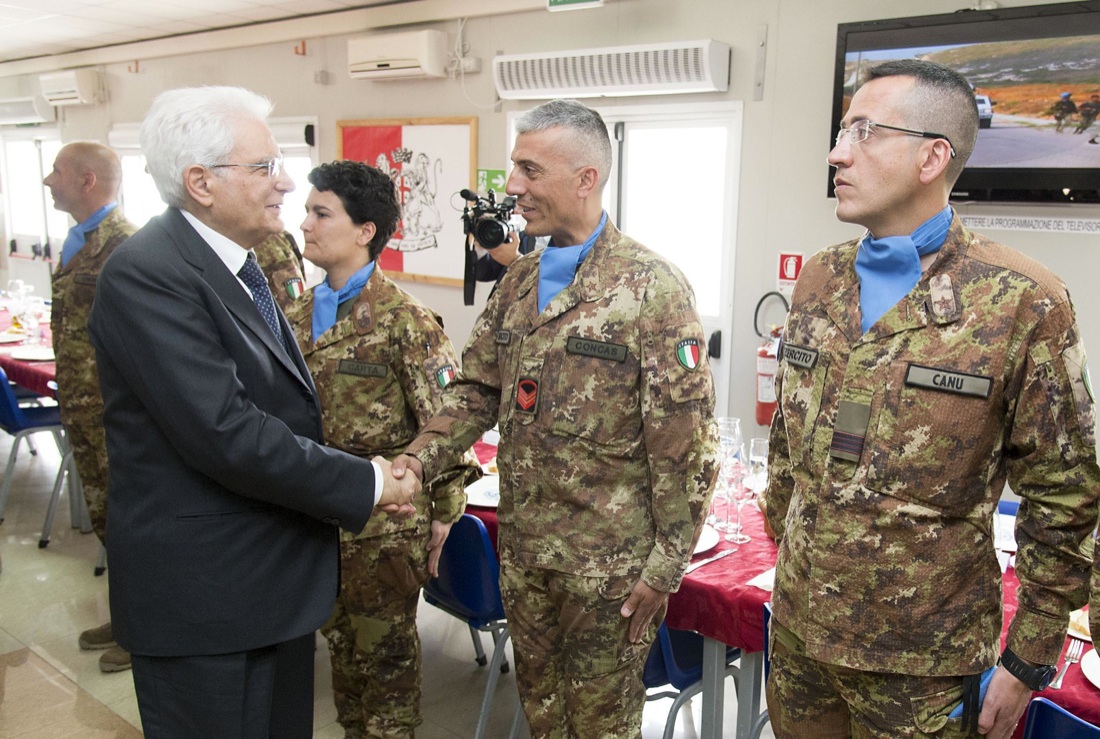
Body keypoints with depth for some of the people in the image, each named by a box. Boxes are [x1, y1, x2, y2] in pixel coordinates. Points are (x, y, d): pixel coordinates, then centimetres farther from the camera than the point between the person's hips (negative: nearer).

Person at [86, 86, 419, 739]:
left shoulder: (242, 264, 8)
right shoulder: (146, 274, -21)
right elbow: (225, 433, -27)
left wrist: (370, 473, 0)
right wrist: (365, 484, -18)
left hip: (275, 577, 9)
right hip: (203, 595, -9)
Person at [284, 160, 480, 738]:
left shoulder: (405, 322, -15)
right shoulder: (300, 316, 5)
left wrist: (443, 512, -11)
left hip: (386, 520, -6)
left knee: (385, 648, 9)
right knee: (340, 640, 21)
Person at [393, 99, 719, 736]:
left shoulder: (654, 287, -15)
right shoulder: (518, 284, 6)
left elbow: (687, 441, -15)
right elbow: (477, 389, 10)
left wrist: (665, 567, -14)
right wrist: (420, 459, -8)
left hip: (608, 563, -6)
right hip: (523, 549, 6)